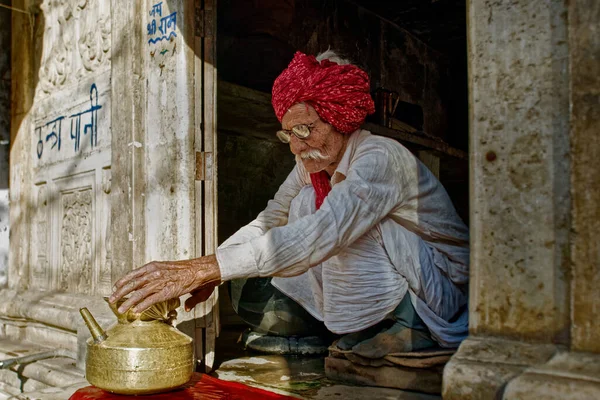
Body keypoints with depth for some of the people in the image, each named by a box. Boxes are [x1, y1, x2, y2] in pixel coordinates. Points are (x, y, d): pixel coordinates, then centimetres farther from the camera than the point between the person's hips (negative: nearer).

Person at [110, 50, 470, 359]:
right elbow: (268, 222, -3)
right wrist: (209, 275, -20)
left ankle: (408, 323, -10)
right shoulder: (313, 164, -2)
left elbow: (325, 233, -41)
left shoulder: (380, 158, -27)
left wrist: (203, 269, -46)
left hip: (445, 292, -6)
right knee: (305, 207, -8)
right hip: (377, 293, 6)